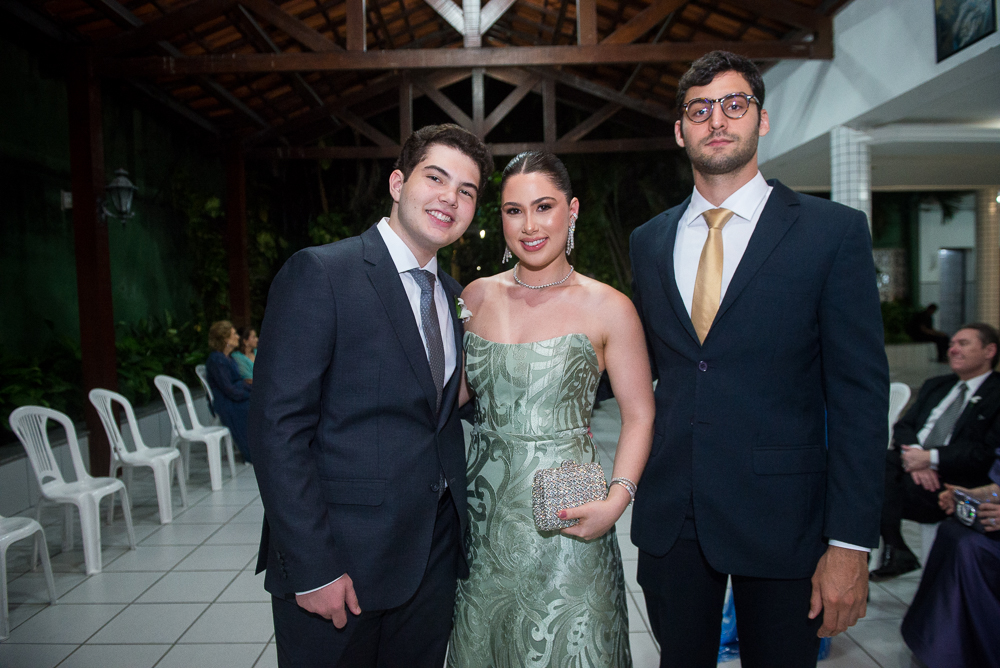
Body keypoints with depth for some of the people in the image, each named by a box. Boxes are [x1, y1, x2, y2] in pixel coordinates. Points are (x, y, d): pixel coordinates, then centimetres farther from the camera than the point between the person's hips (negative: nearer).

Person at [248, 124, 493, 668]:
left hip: (433, 556, 6)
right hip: (337, 561, -6)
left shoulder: (454, 296, 10)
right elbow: (276, 428, -16)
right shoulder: (318, 273, -12)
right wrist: (312, 569, -18)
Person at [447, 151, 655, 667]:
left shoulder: (607, 308, -7)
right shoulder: (476, 297, 3)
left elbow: (640, 416, -4)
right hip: (484, 510, 3)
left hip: (564, 516, -3)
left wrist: (616, 500, -15)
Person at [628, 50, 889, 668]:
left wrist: (850, 544, -11)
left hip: (781, 518, -3)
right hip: (670, 519, 4)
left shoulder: (834, 231, -5)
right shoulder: (649, 241, 7)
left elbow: (859, 393, -8)